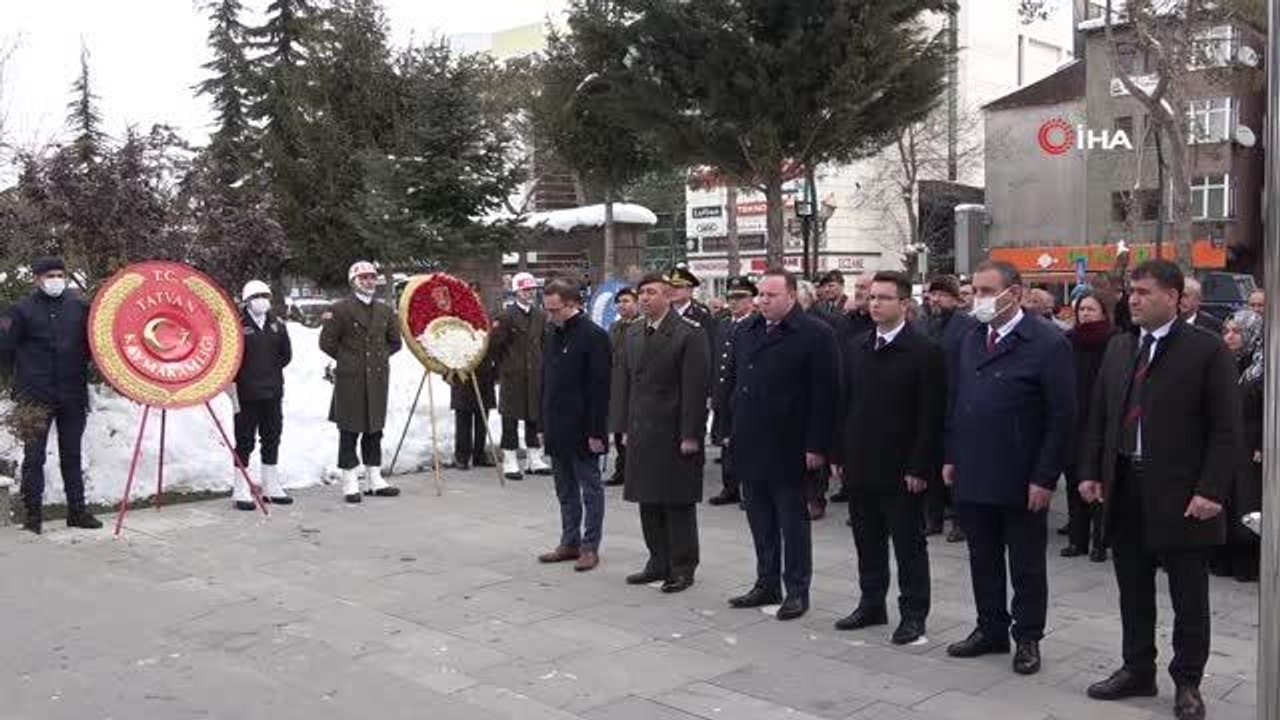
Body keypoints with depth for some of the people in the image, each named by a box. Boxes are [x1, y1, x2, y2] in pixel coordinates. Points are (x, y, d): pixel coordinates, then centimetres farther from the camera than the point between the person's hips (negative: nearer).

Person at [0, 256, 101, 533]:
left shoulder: (79, 306, 6)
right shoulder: (23, 310, -2)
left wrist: (82, 371, 7)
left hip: (73, 394, 3)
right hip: (36, 397, -3)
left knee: (72, 455, 11)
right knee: (34, 456, 1)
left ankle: (77, 511, 18)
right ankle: (33, 513, 10)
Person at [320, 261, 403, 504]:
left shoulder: (385, 310, 11)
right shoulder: (340, 309, -5)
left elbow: (395, 342, 21)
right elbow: (327, 342, -4)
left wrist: (380, 356, 10)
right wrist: (347, 359, 1)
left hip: (377, 378, 5)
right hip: (350, 380, -5)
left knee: (374, 430, 11)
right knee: (349, 431, 0)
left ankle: (374, 479, 19)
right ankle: (350, 483, 6)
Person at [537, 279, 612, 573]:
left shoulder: (593, 336, -12)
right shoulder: (552, 337, 12)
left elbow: (600, 388, -15)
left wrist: (596, 431, -18)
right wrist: (544, 426, 14)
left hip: (582, 431, -8)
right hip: (558, 431, 8)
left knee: (590, 489, 3)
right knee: (565, 490, 14)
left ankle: (590, 547, 10)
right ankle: (570, 542, 23)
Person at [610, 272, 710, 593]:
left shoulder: (689, 333, -10)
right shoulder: (632, 333, 11)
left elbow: (695, 386, -13)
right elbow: (622, 381, 13)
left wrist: (690, 434, -16)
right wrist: (624, 427, 8)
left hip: (674, 434, -6)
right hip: (641, 433, 7)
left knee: (678, 503, 1)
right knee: (648, 501, 12)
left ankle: (683, 568, 12)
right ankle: (659, 563, 24)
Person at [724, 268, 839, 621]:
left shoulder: (815, 335, -10)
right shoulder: (747, 332, 12)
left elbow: (824, 394, -13)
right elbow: (732, 382, 18)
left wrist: (816, 446, -15)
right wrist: (731, 430, 13)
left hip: (787, 448, -6)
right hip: (749, 446, 7)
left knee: (793, 520, 5)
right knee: (760, 519, 14)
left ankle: (797, 590, 15)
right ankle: (766, 585, 26)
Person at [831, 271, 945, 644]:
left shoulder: (926, 352, -9)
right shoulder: (856, 349, 9)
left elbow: (931, 415, -12)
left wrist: (919, 467, -15)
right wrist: (839, 455, 8)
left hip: (901, 470, -6)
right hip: (861, 466, 6)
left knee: (909, 544, 5)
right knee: (867, 541, 15)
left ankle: (913, 613, 16)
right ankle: (871, 605, 27)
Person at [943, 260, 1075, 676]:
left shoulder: (1048, 344, -12)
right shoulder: (972, 339, 8)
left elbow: (1062, 418, -13)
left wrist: (1045, 479, -16)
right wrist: (951, 457, 9)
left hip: (1021, 482, -6)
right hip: (972, 477, 6)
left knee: (1027, 565, 9)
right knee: (983, 560, 15)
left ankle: (1028, 639, 23)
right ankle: (991, 630, 29)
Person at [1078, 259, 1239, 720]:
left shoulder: (1207, 351, -8)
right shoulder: (1118, 348, 9)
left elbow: (1226, 428, -10)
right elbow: (1098, 416, 12)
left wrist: (1211, 489, -16)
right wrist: (1090, 471, 5)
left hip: (1180, 496, -5)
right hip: (1124, 489, 5)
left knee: (1189, 598, 8)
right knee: (1133, 592, 16)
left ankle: (1187, 682, 22)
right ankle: (1137, 670, 29)